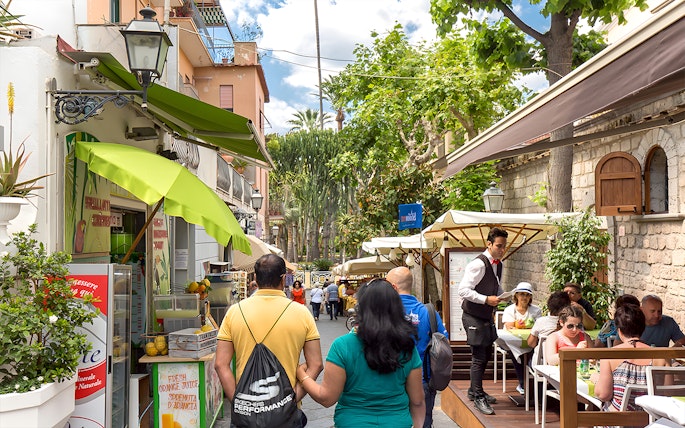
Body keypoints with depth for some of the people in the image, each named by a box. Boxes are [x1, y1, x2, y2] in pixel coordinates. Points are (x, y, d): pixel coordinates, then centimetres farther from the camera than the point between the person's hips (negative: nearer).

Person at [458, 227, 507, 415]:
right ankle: (478, 397, 8)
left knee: (485, 355, 18)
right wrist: (486, 299, -29)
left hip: (487, 316, 9)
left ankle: (474, 390, 34)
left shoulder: (498, 264, 8)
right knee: (479, 357, -4)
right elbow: (463, 290, -25)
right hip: (474, 317, -9)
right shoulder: (478, 264, -21)